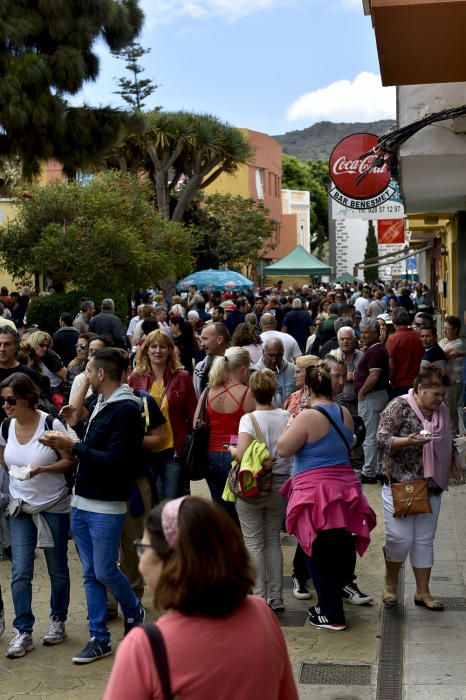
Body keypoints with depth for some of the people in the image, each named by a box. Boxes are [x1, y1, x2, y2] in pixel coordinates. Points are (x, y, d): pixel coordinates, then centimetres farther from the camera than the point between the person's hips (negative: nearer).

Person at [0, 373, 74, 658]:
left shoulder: (51, 424, -16)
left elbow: (70, 461, -12)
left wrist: (40, 469, -24)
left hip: (54, 506, -3)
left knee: (57, 569, 10)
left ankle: (58, 621, 28)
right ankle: (23, 632, 7)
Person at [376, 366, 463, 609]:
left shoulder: (441, 409, 8)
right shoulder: (399, 406, -11)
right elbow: (382, 439, -16)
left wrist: (453, 467, 14)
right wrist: (409, 441, -29)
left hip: (431, 486, 6)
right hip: (400, 484, -5)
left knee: (425, 540, 9)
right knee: (401, 538, -5)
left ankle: (423, 592, 18)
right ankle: (390, 583, 19)